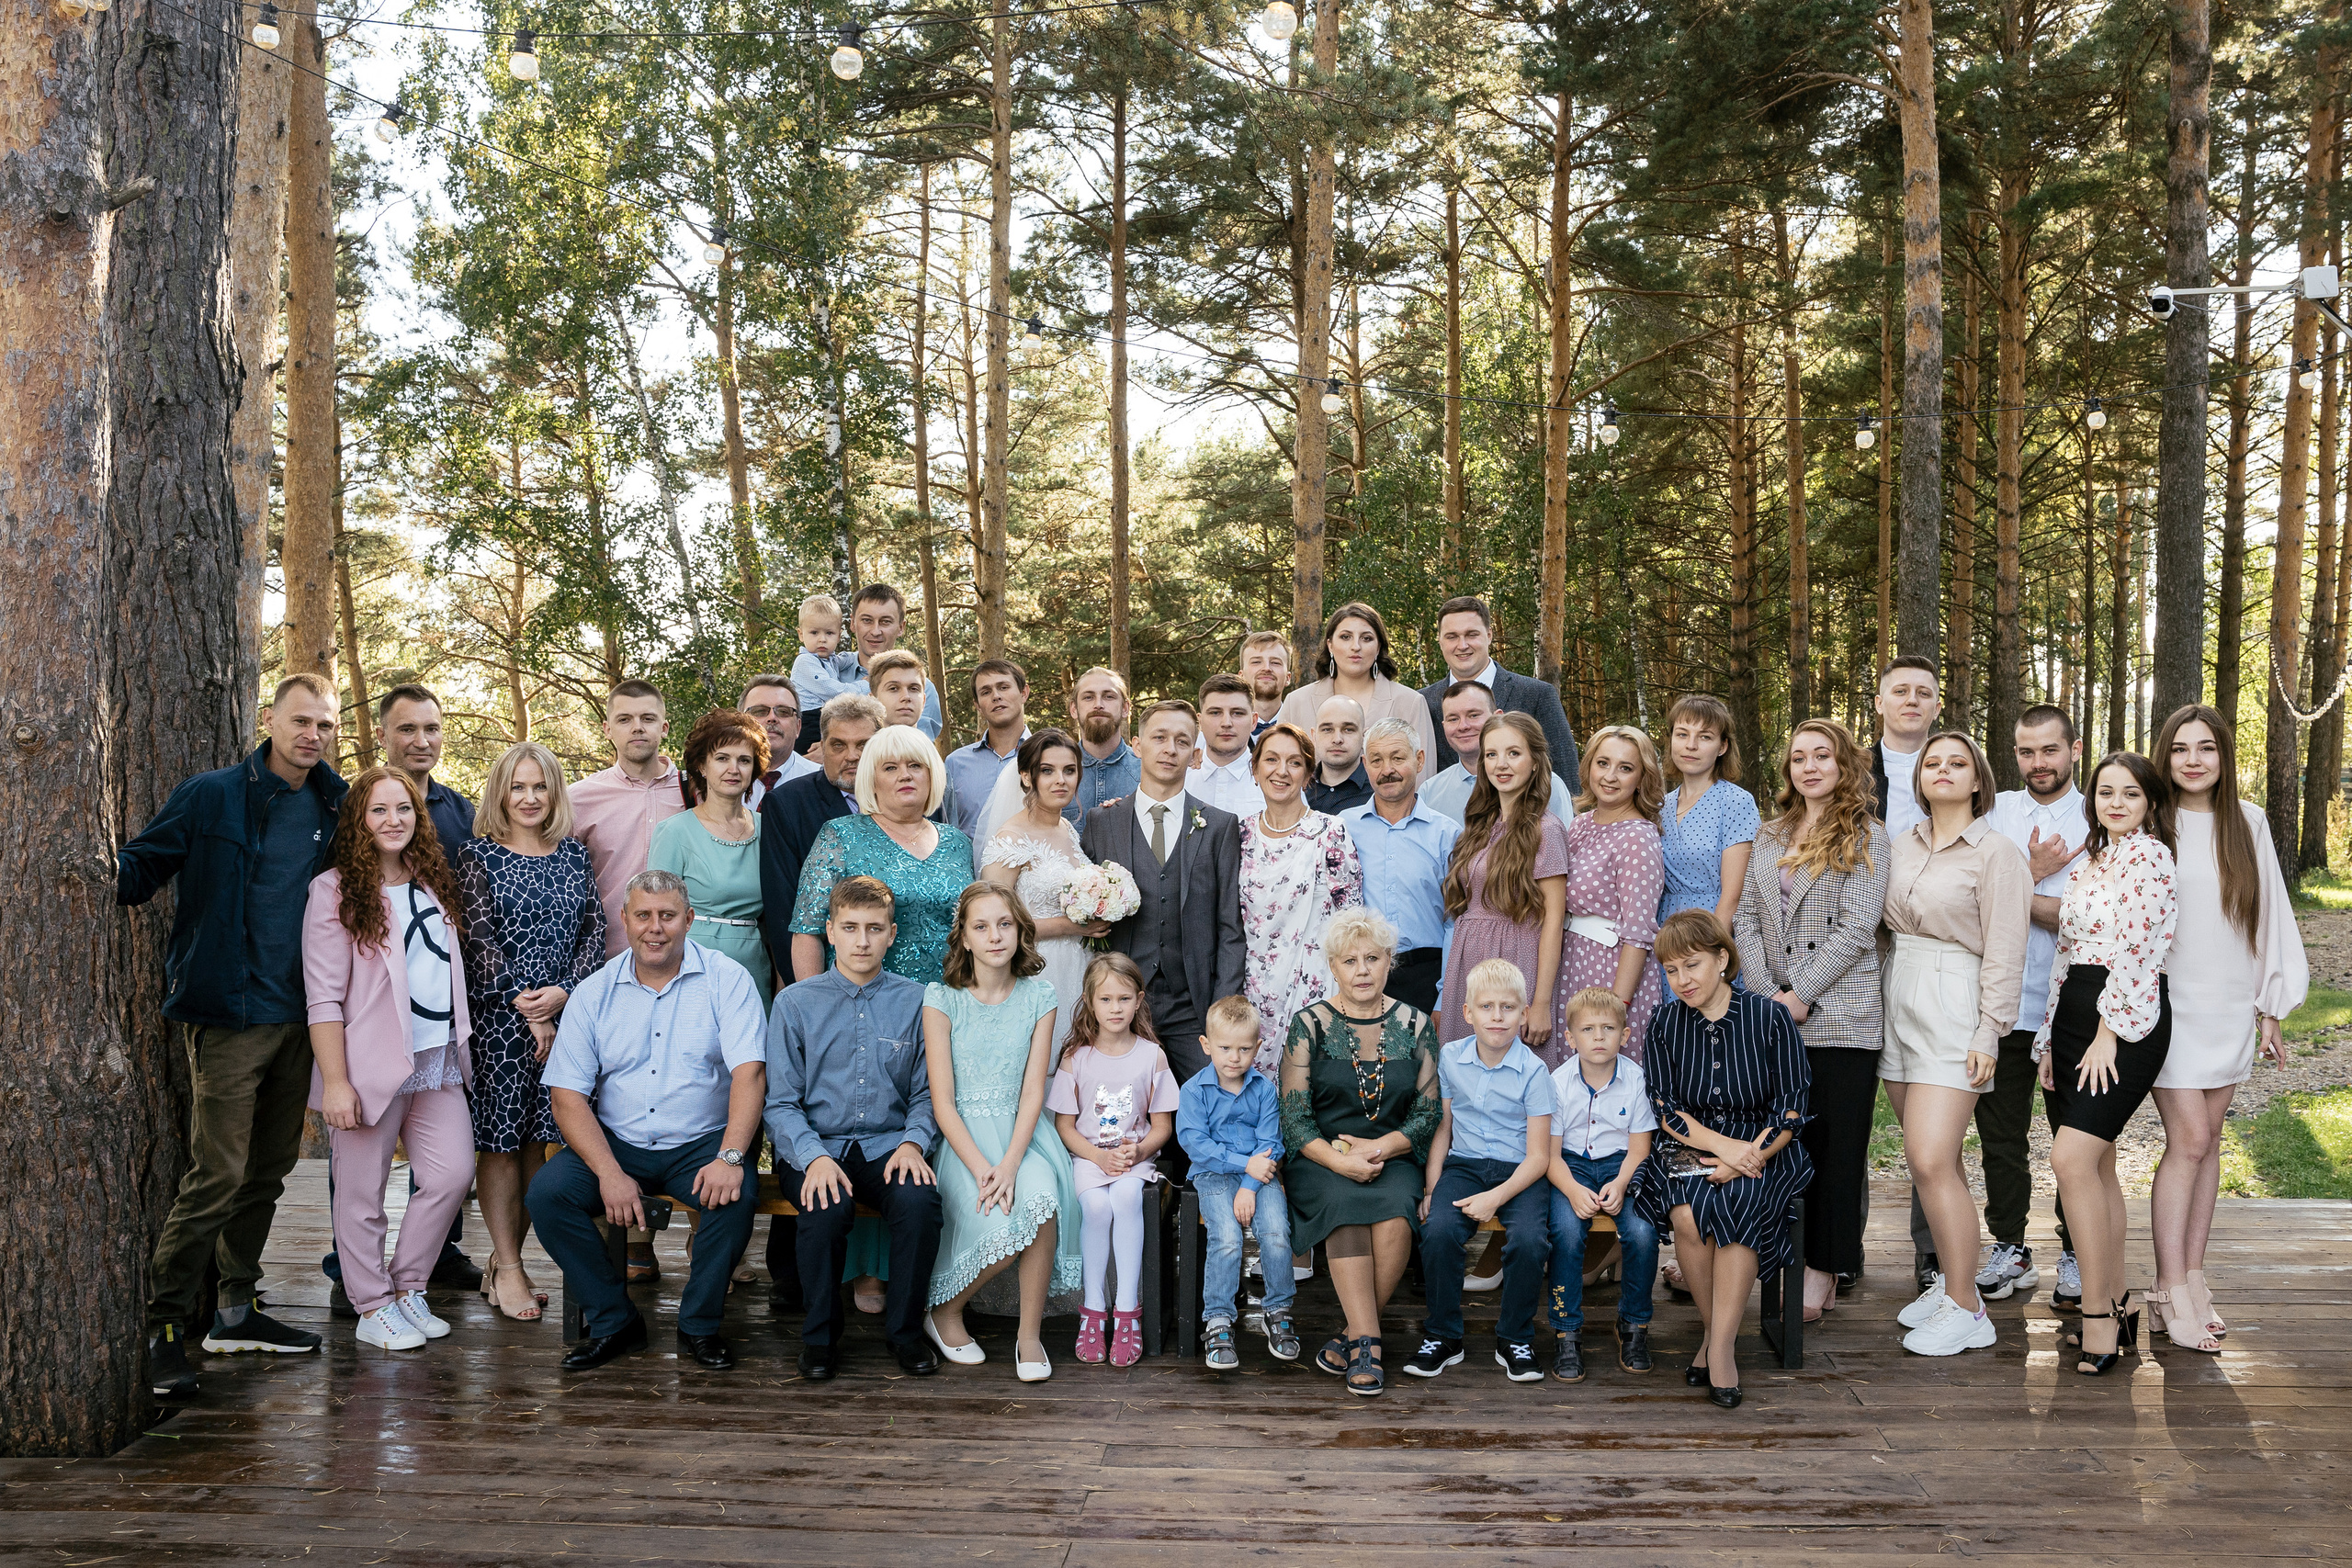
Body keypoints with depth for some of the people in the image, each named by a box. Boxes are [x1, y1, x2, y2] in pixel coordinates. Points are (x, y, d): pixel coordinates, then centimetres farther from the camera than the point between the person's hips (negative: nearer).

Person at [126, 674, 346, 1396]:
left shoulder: (335, 806, 8)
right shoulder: (210, 796, -5)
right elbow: (144, 863, -6)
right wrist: (111, 870, -27)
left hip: (298, 1016, 6)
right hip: (230, 1016, -5)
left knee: (269, 1170, 14)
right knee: (218, 1174, -8)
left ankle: (236, 1309, 27)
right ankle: (160, 1328, 4)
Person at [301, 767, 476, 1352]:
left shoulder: (433, 884, 13)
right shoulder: (335, 891, -7)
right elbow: (323, 998, -11)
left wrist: (459, 1045, 15)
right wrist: (334, 1082, -15)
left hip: (438, 1059, 6)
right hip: (372, 1063, -6)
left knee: (453, 1173, 2)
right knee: (362, 1192, 3)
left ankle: (406, 1287, 19)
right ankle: (373, 1308, 17)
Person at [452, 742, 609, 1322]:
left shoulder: (574, 853, 11)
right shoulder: (478, 855, 0)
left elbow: (594, 930, 7)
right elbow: (478, 940, -6)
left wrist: (563, 992, -9)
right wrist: (525, 1008, -10)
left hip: (565, 1014, 4)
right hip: (497, 1019, -4)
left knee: (537, 1136, 6)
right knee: (499, 1138, 0)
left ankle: (506, 1259, 18)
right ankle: (507, 1269, 8)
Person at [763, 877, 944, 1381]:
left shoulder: (914, 1002, 7)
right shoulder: (795, 1003, 3)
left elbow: (926, 1093, 10)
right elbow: (781, 1103, 0)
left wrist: (913, 1141, -10)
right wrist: (815, 1157, -17)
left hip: (888, 1145, 1)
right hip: (815, 1146, -1)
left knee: (918, 1198, -31)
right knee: (828, 1206, -33)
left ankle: (904, 1327, -5)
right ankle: (821, 1335, -6)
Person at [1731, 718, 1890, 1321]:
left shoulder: (1865, 835, 0)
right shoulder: (1770, 836, 16)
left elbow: (1857, 927, -9)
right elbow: (1746, 917, 9)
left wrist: (1801, 994, -13)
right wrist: (1766, 993, -5)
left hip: (1841, 1016, -4)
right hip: (1774, 1016, 4)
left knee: (1838, 1145, -1)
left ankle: (1823, 1273, 6)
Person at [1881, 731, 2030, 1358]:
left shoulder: (1996, 853, -4)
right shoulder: (1901, 845, 13)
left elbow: (2005, 952, -7)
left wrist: (1988, 1034, -11)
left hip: (1953, 1004, -6)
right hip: (1898, 1000, 6)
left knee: (1930, 1159, -12)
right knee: (1928, 1159, 9)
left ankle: (1965, 1309, -3)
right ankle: (1950, 1279, 22)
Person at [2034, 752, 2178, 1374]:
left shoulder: (2149, 855, -6)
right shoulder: (2092, 862, 19)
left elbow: (2135, 950, -13)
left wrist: (2107, 1034, -16)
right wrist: (2050, 1038, 14)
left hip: (2126, 1019, -8)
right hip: (2074, 1014, 8)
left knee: (2073, 1158, -18)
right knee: (2096, 1167, 9)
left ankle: (2098, 1316, -12)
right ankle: (2116, 1308, 17)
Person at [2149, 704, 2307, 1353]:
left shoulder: (2249, 824, 7)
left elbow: (2270, 915, 11)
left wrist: (2271, 1007, 10)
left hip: (2231, 1007, 4)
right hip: (2170, 1003, -4)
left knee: (2206, 1138, 8)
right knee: (2188, 1140, -8)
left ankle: (2193, 1275, 15)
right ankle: (2173, 1290, -1)